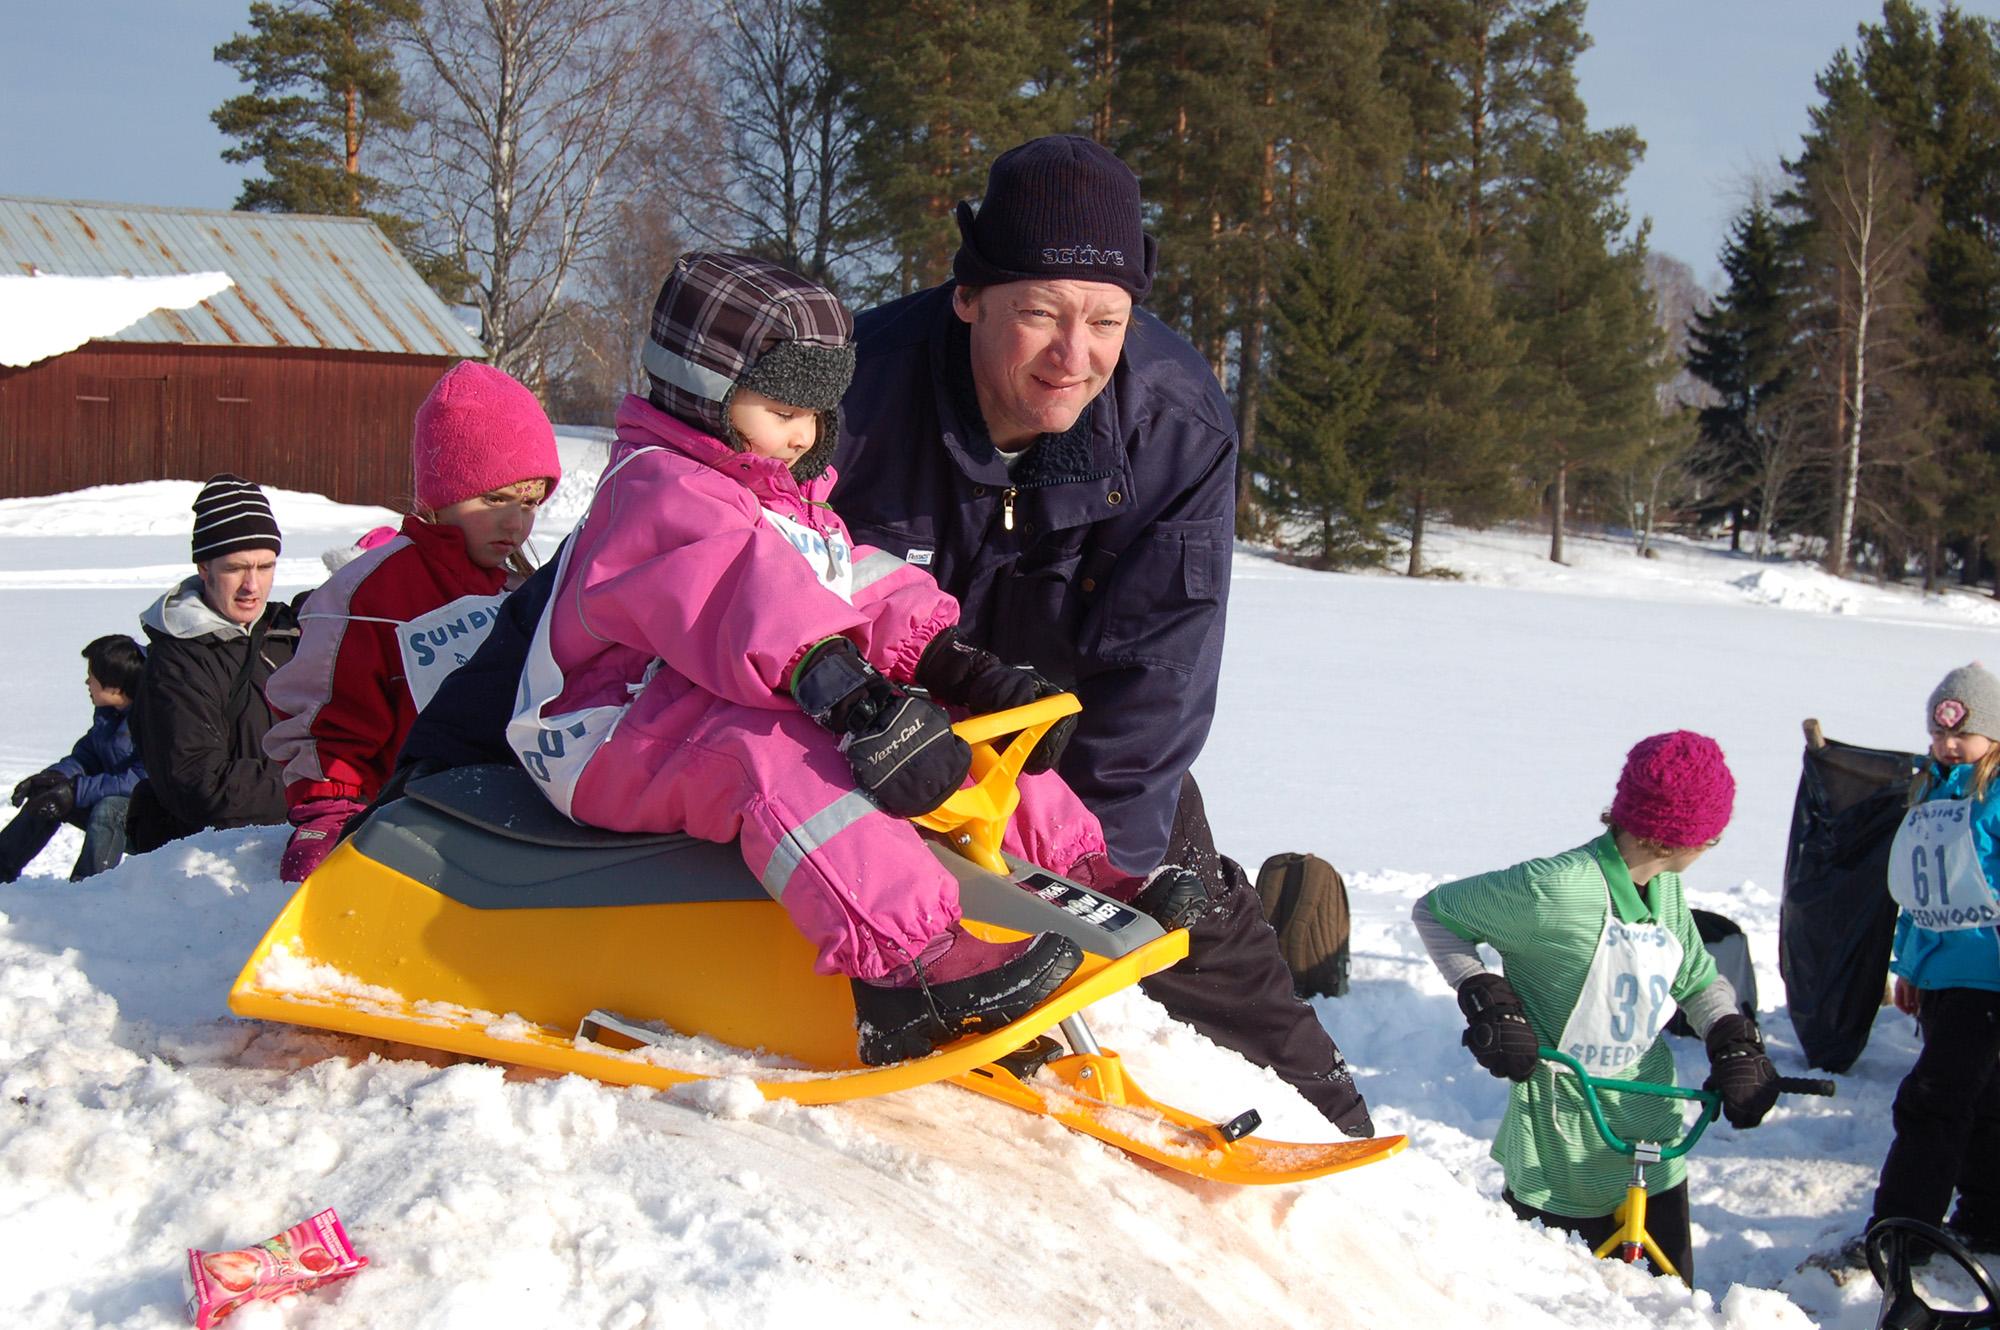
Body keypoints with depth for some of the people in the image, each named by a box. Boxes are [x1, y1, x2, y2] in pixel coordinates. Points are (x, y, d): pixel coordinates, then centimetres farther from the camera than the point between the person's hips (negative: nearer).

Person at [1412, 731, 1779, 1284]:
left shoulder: (1666, 889, 1)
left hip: (1656, 1132, 7)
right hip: (1571, 1141, -6)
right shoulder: (1555, 890, -22)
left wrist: (1736, 1043, -1)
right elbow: (1433, 912, -11)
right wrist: (1486, 1000, -20)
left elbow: (1698, 978, 17)